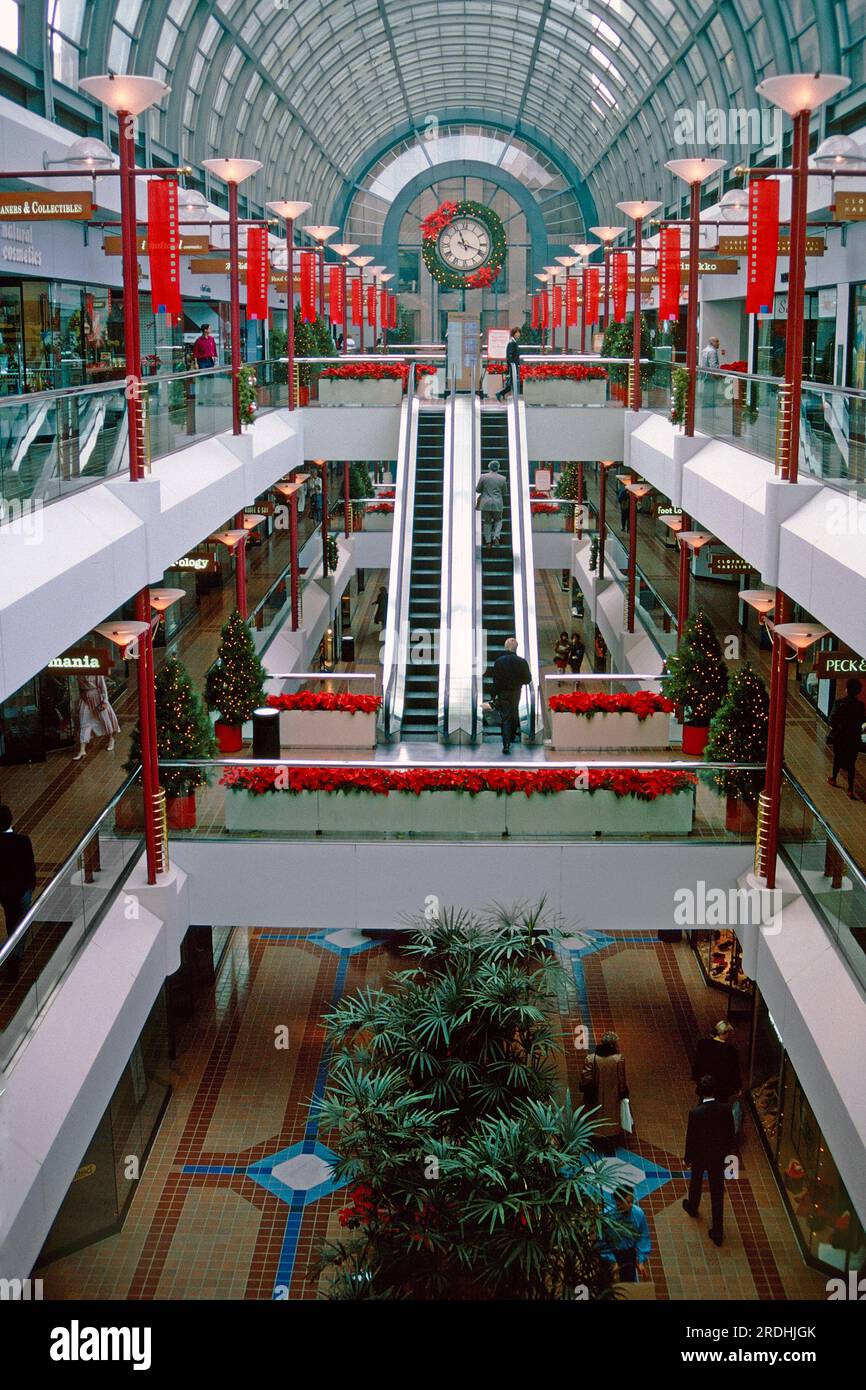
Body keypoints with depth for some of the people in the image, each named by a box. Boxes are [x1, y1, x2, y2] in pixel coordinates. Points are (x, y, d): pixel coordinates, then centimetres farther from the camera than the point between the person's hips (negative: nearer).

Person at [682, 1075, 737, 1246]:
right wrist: (726, 1151, 12)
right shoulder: (725, 1109, -18)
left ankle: (692, 1207, 56)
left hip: (699, 1155, -1)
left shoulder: (695, 1112, -26)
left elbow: (690, 1137, -16)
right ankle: (718, 1232, 13)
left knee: (696, 1181, 29)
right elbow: (731, 1134, -6)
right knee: (717, 1193, 10)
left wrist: (687, 1158, 0)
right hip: (718, 1156, 1)